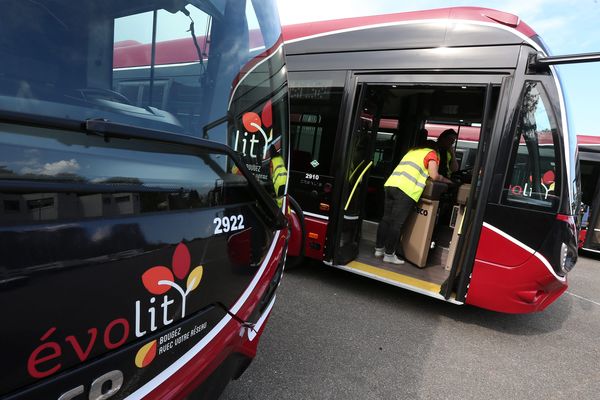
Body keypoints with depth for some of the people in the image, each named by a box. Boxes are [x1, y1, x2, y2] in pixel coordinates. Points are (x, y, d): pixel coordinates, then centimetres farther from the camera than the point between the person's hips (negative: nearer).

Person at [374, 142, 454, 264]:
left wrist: (424, 175, 36)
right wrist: (446, 180, 18)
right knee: (396, 223, -3)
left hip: (390, 184, 7)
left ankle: (379, 248, 19)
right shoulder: (431, 153, 10)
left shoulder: (413, 150, 30)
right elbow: (434, 176, 0)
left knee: (386, 219, 12)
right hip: (406, 189, -7)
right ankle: (389, 254, 3)